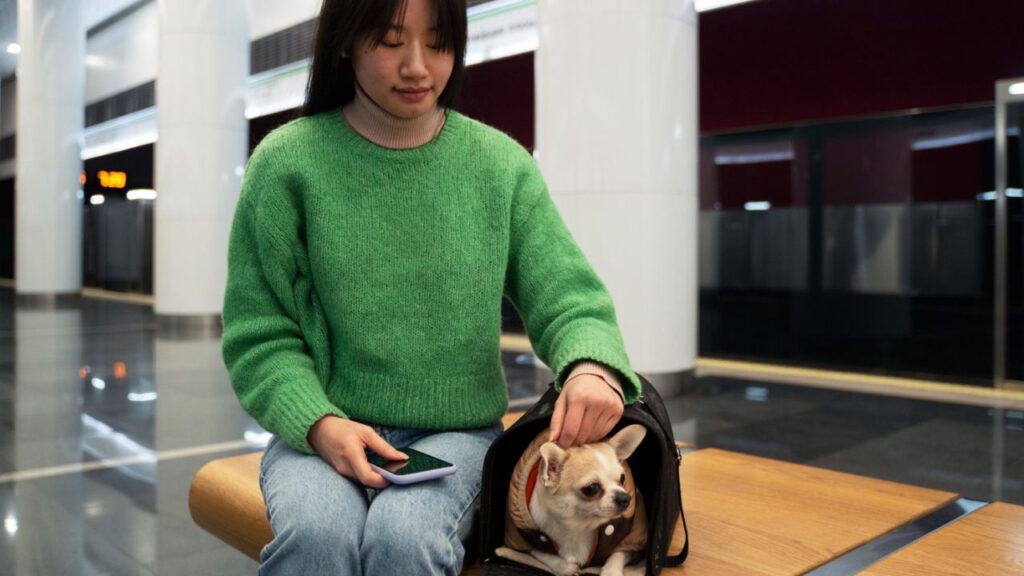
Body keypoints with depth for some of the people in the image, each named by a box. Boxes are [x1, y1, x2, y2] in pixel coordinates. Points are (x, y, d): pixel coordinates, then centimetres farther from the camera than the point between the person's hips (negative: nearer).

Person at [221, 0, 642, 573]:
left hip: (459, 432, 1)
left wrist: (593, 365, -24)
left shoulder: (501, 164, 1)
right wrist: (319, 423, -18)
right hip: (321, 430, 0)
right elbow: (260, 336, 0)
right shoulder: (286, 163, -3)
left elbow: (565, 295, -1)